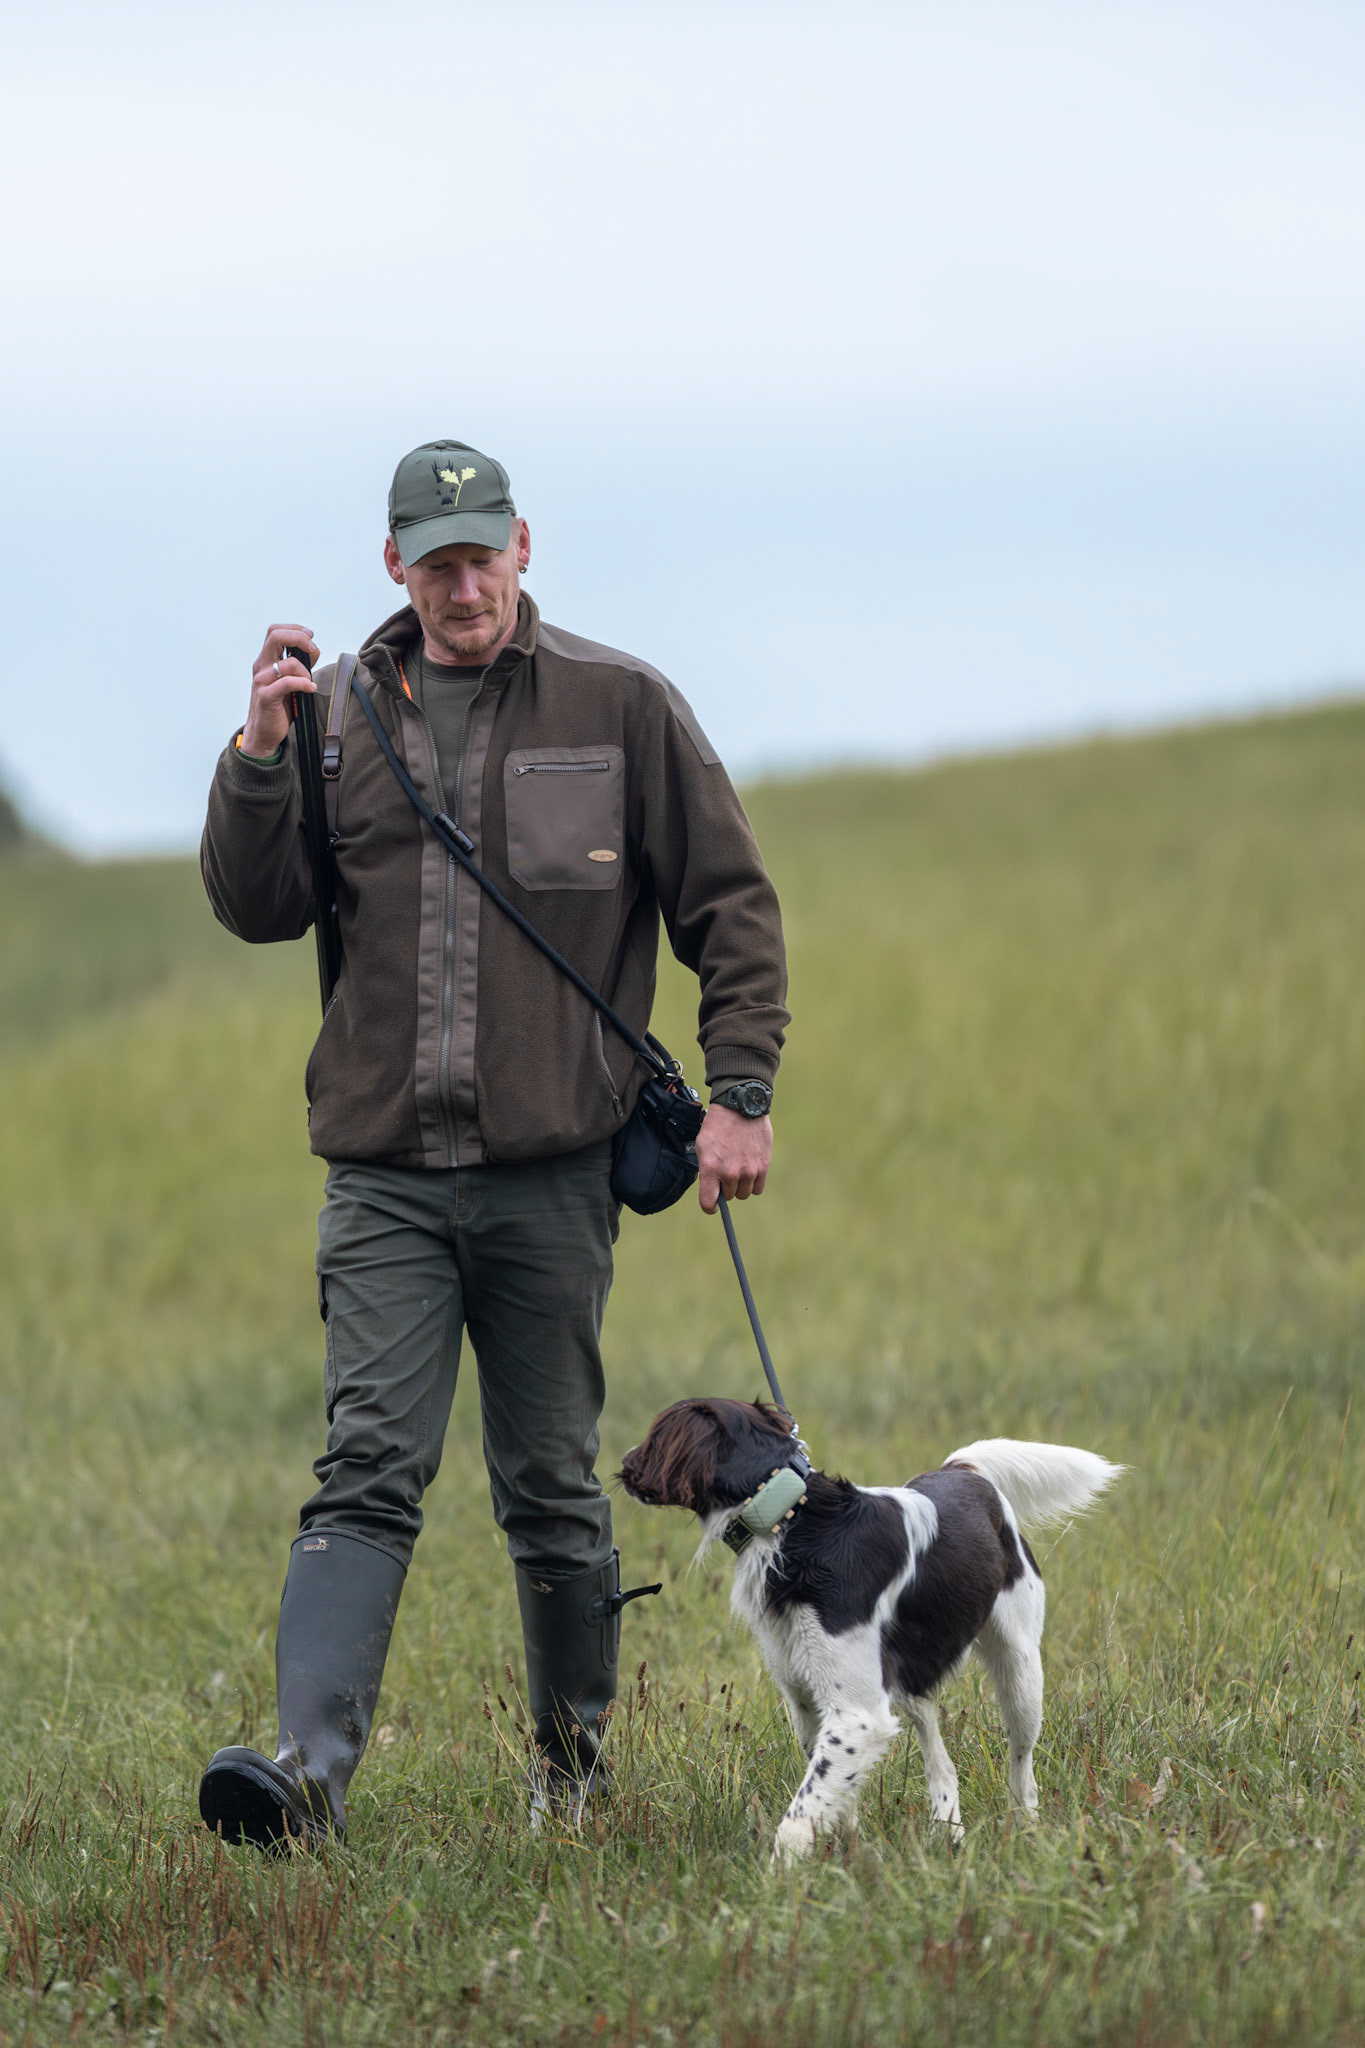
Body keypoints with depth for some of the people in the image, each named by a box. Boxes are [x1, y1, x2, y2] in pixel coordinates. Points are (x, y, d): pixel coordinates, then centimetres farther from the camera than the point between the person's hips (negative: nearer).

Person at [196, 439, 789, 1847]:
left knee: (549, 1488, 7)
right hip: (385, 1173, 1)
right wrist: (259, 758, -10)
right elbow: (257, 910, 5)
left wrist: (739, 1092, -2)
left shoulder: (619, 706, 3)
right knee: (368, 1472, -11)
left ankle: (573, 1758, 24)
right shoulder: (345, 717, 9)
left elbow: (731, 904, 5)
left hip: (550, 1171, -1)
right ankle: (308, 1765, -23)